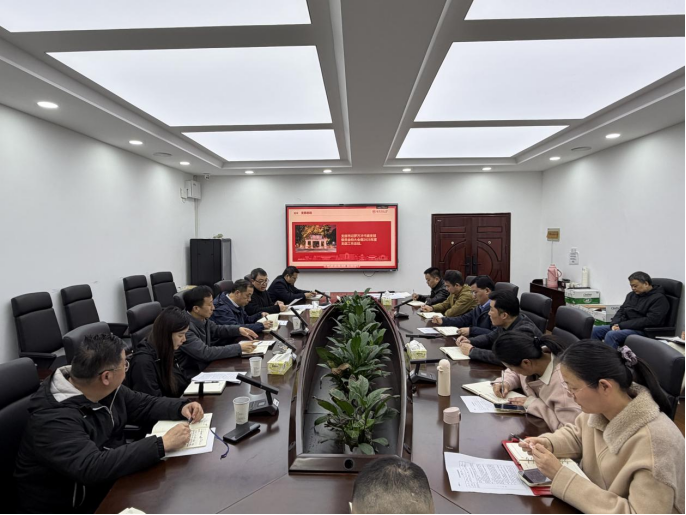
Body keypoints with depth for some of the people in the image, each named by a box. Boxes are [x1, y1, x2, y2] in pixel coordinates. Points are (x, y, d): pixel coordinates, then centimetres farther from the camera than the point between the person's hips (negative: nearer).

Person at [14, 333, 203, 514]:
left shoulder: (106, 390, -5)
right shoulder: (54, 419, -29)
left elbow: (143, 405, 9)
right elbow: (93, 468, -39)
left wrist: (181, 407, -7)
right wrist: (162, 444, -37)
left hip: (110, 483, 7)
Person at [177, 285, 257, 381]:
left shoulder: (202, 319, -2)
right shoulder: (185, 328, -27)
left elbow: (216, 329, 19)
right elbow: (206, 353, -32)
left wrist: (238, 329, 3)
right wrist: (239, 348, -27)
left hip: (206, 367, 8)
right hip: (193, 377, -7)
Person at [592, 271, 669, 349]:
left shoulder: (659, 299, -6)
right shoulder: (632, 295, 18)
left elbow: (650, 321, -17)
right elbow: (621, 311, 19)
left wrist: (622, 325, -19)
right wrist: (615, 324, -4)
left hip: (641, 330, -8)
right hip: (623, 327, 8)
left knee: (611, 334, -33)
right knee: (595, 330, -11)